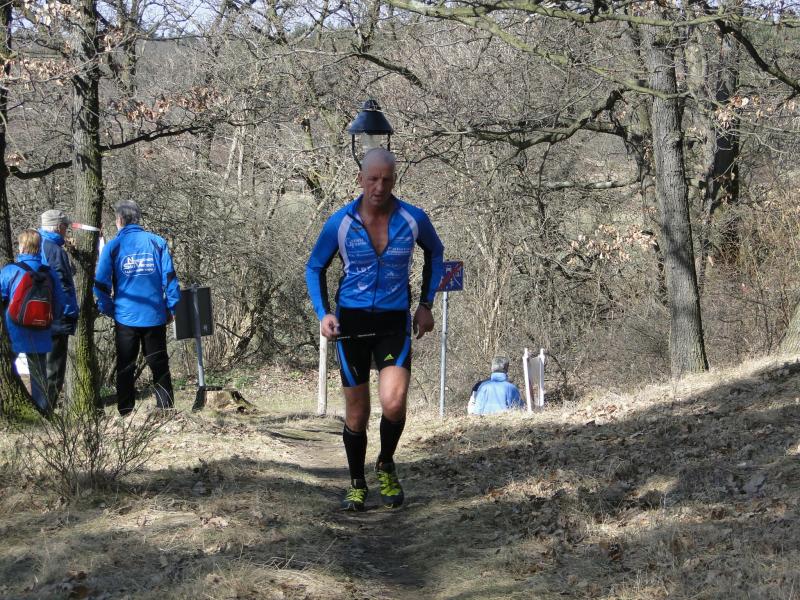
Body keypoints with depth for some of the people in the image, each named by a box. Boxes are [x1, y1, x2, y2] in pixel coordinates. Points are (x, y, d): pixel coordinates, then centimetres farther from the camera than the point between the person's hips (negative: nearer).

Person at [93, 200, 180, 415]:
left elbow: (101, 283, -4)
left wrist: (108, 309, 8)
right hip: (155, 316, 1)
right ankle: (166, 409, 8)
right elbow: (169, 276, -2)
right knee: (159, 365, 10)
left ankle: (126, 413, 6)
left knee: (125, 367, 7)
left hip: (125, 317, -1)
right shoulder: (157, 242, 1)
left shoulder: (112, 246, -2)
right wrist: (171, 308, 4)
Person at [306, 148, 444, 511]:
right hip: (351, 321, 0)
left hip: (395, 321, 0)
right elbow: (315, 268, 9)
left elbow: (435, 253, 17)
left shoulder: (413, 220, -5)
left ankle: (386, 466, 10)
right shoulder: (340, 223, -6)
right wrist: (323, 313, -4)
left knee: (393, 403, -18)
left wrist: (426, 304, 11)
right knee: (357, 411, 4)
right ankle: (356, 484, 24)